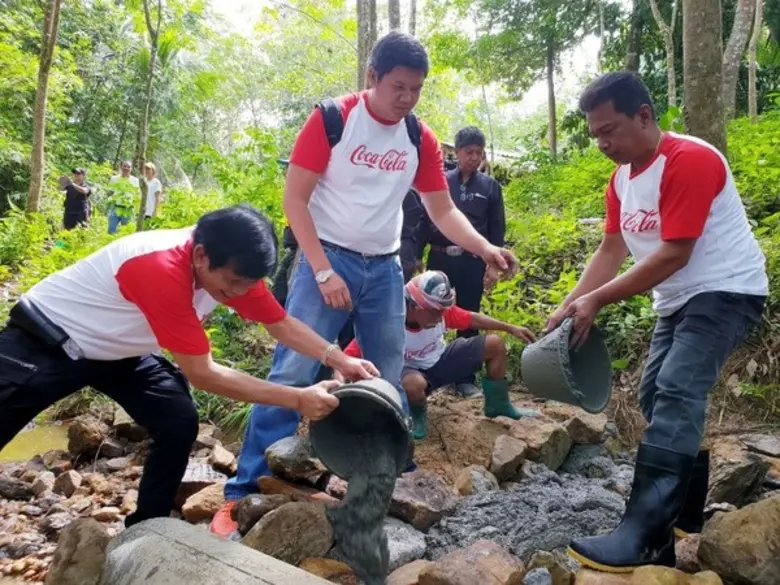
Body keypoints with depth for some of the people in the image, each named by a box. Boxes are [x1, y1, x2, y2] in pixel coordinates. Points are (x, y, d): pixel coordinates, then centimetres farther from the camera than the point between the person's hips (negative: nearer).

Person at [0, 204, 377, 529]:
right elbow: (203, 374, -37)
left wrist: (338, 359, -22)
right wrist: (298, 399, -36)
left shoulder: (229, 266, -17)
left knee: (179, 424, -6)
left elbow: (282, 324, -6)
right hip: (44, 339, -6)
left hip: (116, 350, 7)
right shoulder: (163, 270, -40)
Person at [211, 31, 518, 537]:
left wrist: (486, 249, -7)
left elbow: (443, 211, 10)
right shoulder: (331, 119, -7)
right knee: (292, 374, -9)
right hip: (328, 259, -4)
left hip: (385, 269, 5)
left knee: (390, 382, 10)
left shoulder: (422, 139, 6)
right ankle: (242, 492, 1)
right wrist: (323, 270, -16)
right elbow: (294, 199, -9)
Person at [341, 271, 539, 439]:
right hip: (411, 370, -5)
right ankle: (418, 418, -5)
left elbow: (473, 319, -3)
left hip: (441, 360, 5)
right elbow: (349, 355, -35)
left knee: (494, 344, -4)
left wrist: (511, 328, -1)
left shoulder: (440, 310, -19)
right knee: (414, 384, -44)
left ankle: (497, 405, 16)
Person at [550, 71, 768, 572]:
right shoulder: (621, 177, 7)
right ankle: (686, 517, 25)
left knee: (676, 395, -22)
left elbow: (675, 254, -24)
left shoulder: (690, 160, -20)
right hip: (679, 301, 9)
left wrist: (596, 300, -23)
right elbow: (611, 252, 5)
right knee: (658, 398, 10)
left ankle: (642, 538, -22)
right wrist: (569, 305, -8)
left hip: (727, 292, -9)